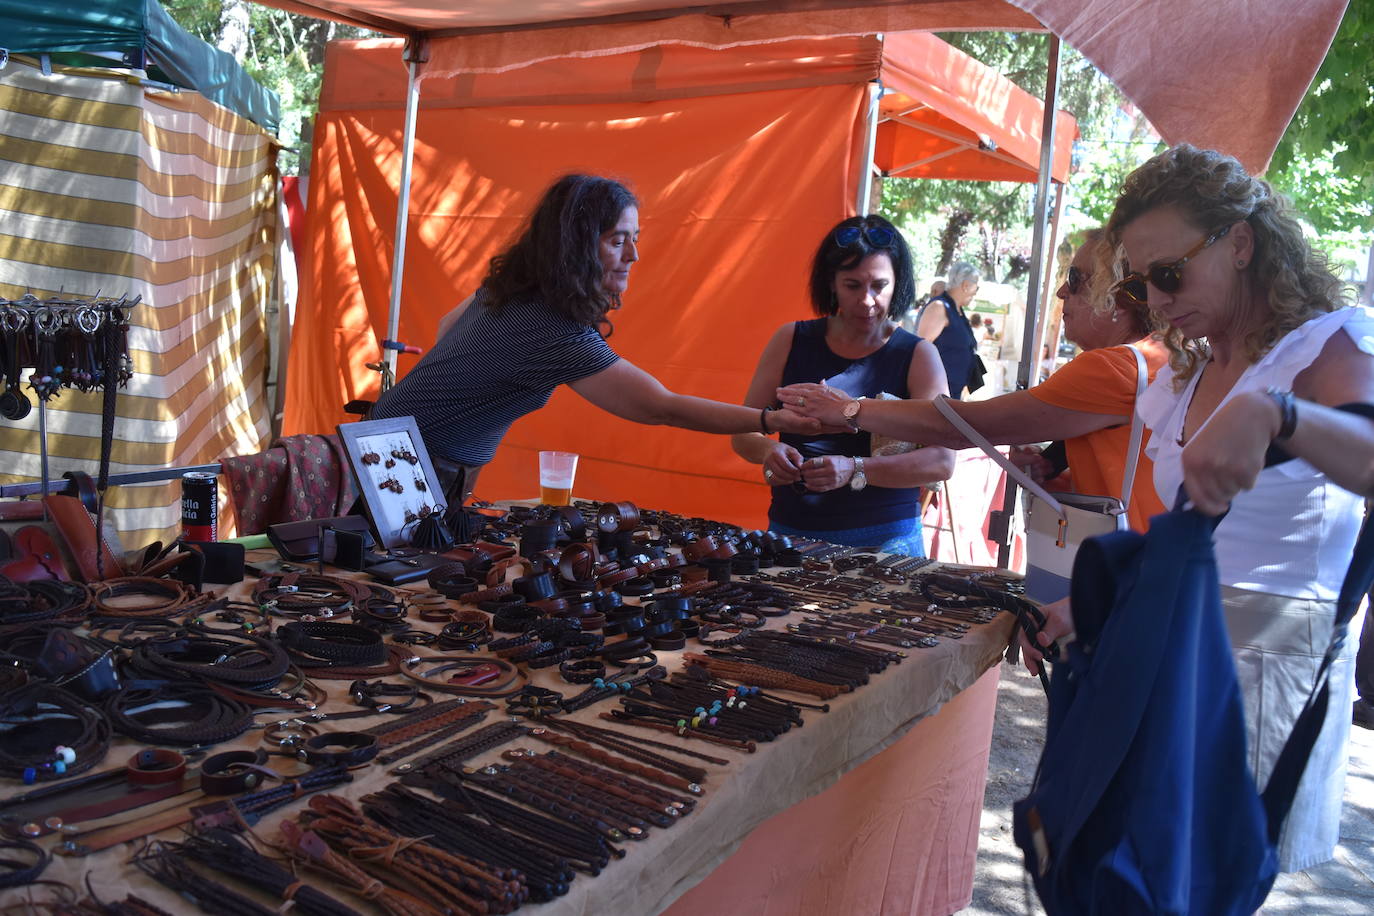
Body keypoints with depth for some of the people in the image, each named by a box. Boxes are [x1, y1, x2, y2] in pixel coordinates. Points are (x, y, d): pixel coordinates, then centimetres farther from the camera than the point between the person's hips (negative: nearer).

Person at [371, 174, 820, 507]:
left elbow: (448, 326, 18)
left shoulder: (510, 283, -1)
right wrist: (771, 419, -31)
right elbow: (662, 407, -32)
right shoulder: (552, 331, -30)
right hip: (418, 473, -9)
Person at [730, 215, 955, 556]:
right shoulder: (791, 341, 3)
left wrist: (855, 470, -27)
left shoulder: (918, 356, -3)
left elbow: (941, 460, -12)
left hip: (885, 539, -1)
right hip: (791, 533, 2)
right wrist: (769, 451, -18)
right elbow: (743, 431, 5)